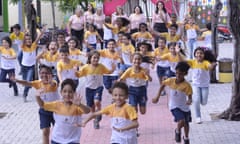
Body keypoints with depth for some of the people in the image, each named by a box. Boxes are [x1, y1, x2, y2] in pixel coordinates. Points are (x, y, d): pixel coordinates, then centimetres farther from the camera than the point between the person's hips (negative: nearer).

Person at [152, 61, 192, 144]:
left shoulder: (187, 85, -23)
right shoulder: (171, 81, -17)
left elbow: (190, 97, -20)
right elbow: (163, 85, 2)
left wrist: (189, 101, -46)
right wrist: (157, 97, 2)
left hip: (184, 107, 1)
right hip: (174, 106, -1)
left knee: (186, 123, 17)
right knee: (181, 121, -22)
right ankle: (177, 131, 12)